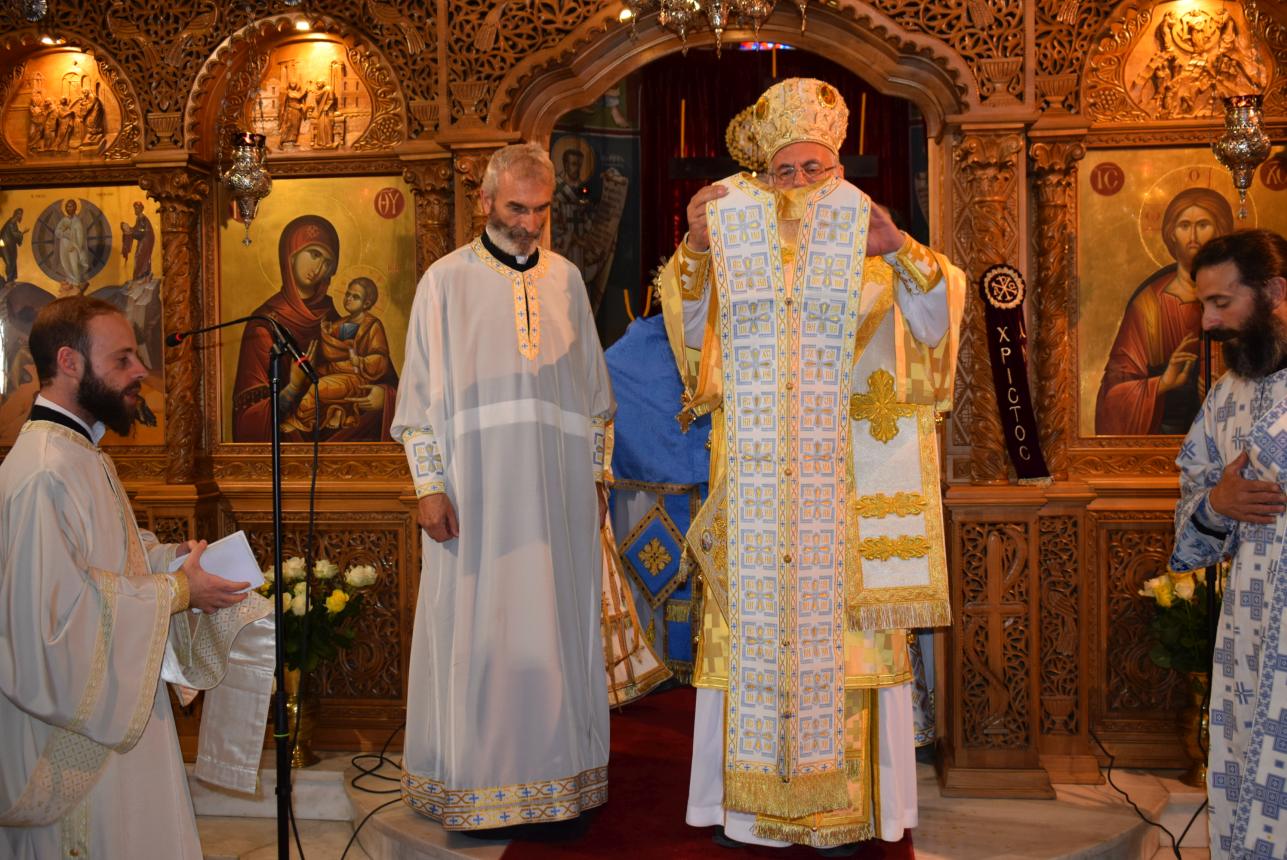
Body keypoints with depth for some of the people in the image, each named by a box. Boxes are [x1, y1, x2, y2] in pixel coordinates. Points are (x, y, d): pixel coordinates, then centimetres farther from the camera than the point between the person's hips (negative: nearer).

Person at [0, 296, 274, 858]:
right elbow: (61, 604, -28)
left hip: (113, 700, 10)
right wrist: (176, 592, -20)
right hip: (76, 722, -10)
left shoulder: (82, 452, 11)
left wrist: (173, 556, 3)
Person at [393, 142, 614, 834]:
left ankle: (557, 780, 18)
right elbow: (422, 392, -1)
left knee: (555, 629, 7)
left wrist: (596, 474, 11)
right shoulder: (447, 280, 0)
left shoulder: (565, 279, 10)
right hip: (477, 495, -3)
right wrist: (429, 484, -8)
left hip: (559, 496, 3)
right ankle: (477, 787, 12)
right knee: (478, 633, 1)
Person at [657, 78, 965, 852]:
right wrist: (696, 250, -13)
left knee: (837, 623, 2)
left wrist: (902, 252, -22)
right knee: (753, 621, 5)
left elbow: (934, 328, -6)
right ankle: (750, 802, 16)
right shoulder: (736, 238, 8)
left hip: (849, 477, -1)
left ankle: (839, 803, 13)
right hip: (755, 474, 2)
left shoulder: (868, 241, 4)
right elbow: (693, 336, 0)